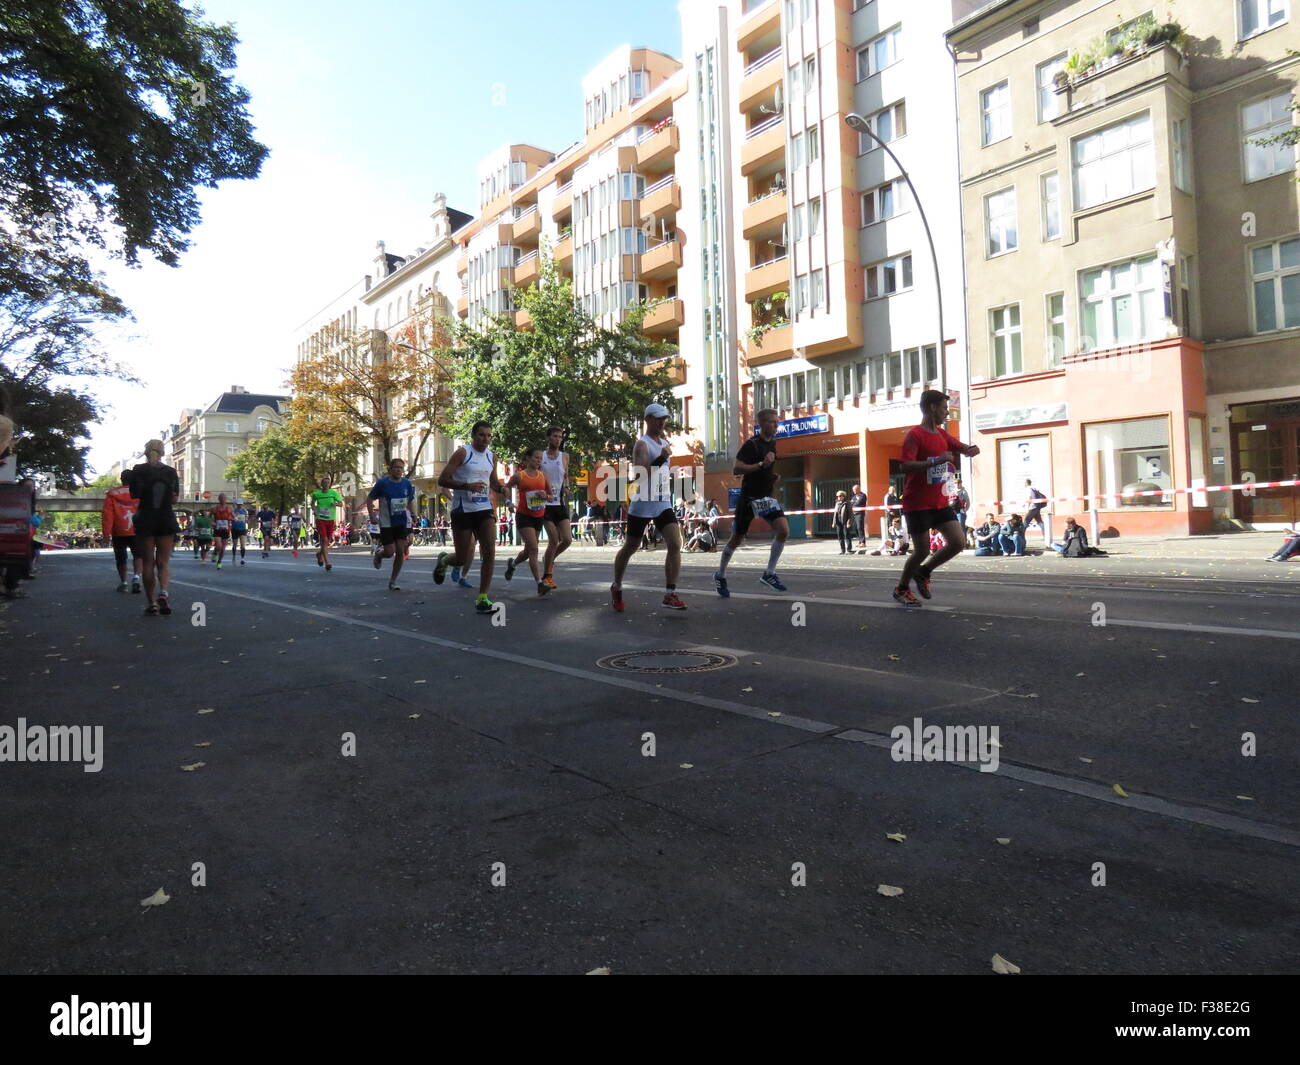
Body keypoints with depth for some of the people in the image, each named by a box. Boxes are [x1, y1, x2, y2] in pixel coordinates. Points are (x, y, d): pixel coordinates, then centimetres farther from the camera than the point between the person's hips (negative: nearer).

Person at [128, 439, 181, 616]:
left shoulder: (138, 470, -1)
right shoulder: (171, 472, 3)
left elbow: (134, 495, -4)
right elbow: (175, 499, 2)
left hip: (145, 519, -1)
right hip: (167, 519, 1)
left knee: (147, 562, 6)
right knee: (164, 561, 6)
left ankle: (152, 603, 4)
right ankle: (163, 592, -19)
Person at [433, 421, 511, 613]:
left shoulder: (491, 457, 10)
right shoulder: (463, 453, -8)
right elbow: (442, 480, -13)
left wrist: (501, 489, 3)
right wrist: (467, 486, -25)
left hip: (484, 510, 5)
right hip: (462, 510, -5)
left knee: (489, 553, -9)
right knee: (462, 559, 1)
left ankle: (482, 599, -3)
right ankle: (443, 560, 38)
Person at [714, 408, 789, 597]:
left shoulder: (772, 443, 10)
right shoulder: (751, 444, -14)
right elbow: (736, 469, -22)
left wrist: (772, 475, 11)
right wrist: (761, 465, -28)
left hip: (766, 496, 6)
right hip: (748, 497, -6)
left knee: (783, 530, -13)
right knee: (737, 539, 5)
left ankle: (769, 574, -2)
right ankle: (720, 576, 25)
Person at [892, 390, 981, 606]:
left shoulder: (942, 434, 12)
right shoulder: (915, 435, -13)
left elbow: (964, 449, 20)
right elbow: (905, 466, -24)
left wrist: (971, 449, -4)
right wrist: (936, 460, -30)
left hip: (941, 503, 7)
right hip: (918, 505, -7)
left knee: (959, 542, -1)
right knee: (922, 550, -2)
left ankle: (923, 572, 20)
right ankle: (901, 589, 19)